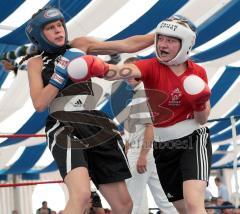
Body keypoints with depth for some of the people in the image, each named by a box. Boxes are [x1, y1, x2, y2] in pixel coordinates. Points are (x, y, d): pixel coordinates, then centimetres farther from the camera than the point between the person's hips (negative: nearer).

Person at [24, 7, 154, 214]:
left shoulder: (80, 46, 13)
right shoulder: (37, 62, 9)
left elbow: (128, 45, 7)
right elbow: (39, 104, -4)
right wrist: (61, 74, -8)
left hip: (96, 126, 4)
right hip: (65, 129, -4)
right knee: (81, 195, -31)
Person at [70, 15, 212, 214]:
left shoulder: (198, 73, -5)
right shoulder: (151, 67, -10)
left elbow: (202, 119, -1)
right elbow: (126, 70, -34)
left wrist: (200, 103, -23)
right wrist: (101, 68, -55)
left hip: (193, 140, -2)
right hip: (162, 147, 2)